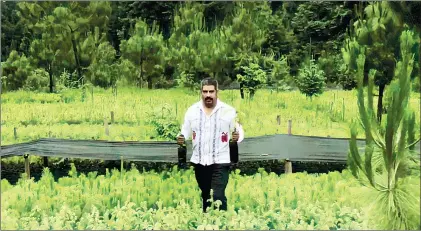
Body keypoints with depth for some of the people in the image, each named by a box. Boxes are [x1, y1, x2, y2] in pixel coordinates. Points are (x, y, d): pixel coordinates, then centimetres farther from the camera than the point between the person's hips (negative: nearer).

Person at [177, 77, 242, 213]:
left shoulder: (229, 111, -4)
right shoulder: (192, 110, 5)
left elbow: (238, 131, 0)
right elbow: (185, 131, 11)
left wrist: (236, 136, -23)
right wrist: (181, 138, -11)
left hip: (220, 161, -4)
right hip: (199, 161, 4)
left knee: (218, 196, -14)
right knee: (205, 195, 17)